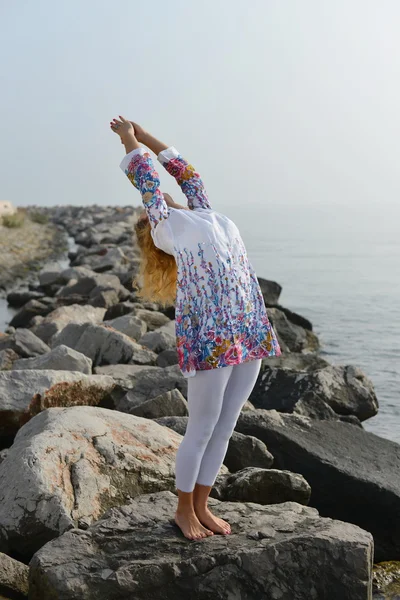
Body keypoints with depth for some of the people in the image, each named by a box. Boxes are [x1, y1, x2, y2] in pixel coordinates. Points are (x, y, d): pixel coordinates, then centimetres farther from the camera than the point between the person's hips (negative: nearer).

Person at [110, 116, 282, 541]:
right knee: (202, 429, 3)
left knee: (225, 426, 12)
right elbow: (145, 173, 16)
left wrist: (144, 135, 41)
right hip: (209, 337, -6)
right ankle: (184, 510, 21)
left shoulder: (204, 215, 24)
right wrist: (129, 140, 33)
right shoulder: (165, 228, 7)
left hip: (251, 332, 7)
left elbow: (186, 173, 34)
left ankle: (201, 506, 26)